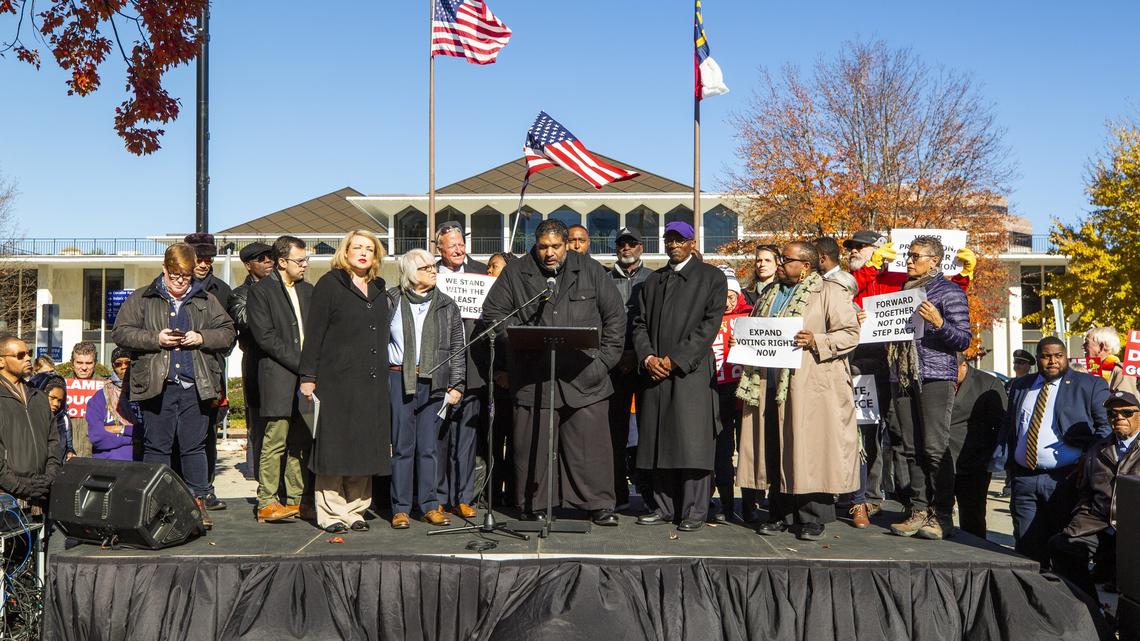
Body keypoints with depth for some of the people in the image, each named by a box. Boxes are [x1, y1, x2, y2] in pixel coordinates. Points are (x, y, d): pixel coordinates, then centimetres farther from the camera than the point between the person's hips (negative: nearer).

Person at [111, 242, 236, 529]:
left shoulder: (206, 301, 12)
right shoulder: (141, 299, 7)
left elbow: (228, 333, 11)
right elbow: (120, 332, 2)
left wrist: (202, 338, -7)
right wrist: (156, 339, -11)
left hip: (195, 386, 1)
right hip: (156, 384, -1)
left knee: (195, 446, 4)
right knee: (156, 446, 4)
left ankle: (199, 502, 11)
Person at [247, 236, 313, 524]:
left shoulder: (308, 290, 18)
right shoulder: (260, 291, -2)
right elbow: (266, 337, -9)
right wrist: (299, 364, -12)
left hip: (305, 377, 6)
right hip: (278, 378, -6)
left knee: (301, 442, 7)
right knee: (275, 441, -5)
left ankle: (297, 500, 14)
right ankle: (267, 503, 1)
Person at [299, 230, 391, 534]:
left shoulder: (379, 289, 17)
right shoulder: (330, 284, 1)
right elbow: (314, 332, -4)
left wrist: (383, 372, 12)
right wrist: (308, 375, -9)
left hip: (372, 383, 5)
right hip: (337, 380, -5)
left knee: (364, 448, 7)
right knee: (335, 447, -2)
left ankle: (355, 510, 15)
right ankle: (331, 513, 6)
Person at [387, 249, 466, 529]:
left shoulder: (446, 305, 8)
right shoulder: (391, 301, 6)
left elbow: (457, 348, 7)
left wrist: (456, 385, 0)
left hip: (433, 382, 1)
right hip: (398, 379, -1)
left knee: (432, 445, 3)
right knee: (401, 445, 2)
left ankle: (432, 505, 11)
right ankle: (400, 508, 9)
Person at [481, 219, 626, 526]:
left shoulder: (591, 271, 10)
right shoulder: (515, 273, 9)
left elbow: (615, 315, 13)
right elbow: (493, 313, 10)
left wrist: (605, 358, 5)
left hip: (584, 376, 0)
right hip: (532, 377, 0)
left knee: (591, 441, -1)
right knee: (532, 443, 2)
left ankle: (600, 504, 10)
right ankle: (532, 505, 15)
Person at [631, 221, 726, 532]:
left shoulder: (711, 277, 5)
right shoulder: (653, 280, 20)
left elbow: (710, 324, -5)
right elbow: (639, 323, 15)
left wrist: (675, 360, -11)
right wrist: (647, 357, -4)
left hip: (692, 372, -5)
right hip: (654, 373, 5)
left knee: (692, 444, -5)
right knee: (658, 444, 6)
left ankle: (694, 511, 1)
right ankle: (664, 507, 15)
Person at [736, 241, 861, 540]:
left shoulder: (830, 292, 0)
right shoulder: (771, 294, 21)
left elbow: (850, 333, -6)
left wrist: (816, 341, -19)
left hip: (811, 388, -6)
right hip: (770, 386, 6)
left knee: (810, 451, -5)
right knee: (775, 452, 8)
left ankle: (813, 519, 5)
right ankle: (780, 514, 17)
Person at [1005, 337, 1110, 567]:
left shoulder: (1091, 385, 2)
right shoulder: (1020, 386, 14)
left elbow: (1107, 425, -1)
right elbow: (1009, 428, 21)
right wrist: (1010, 465, 12)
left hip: (1065, 479, -3)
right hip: (1023, 477, 4)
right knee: (1027, 546, 5)